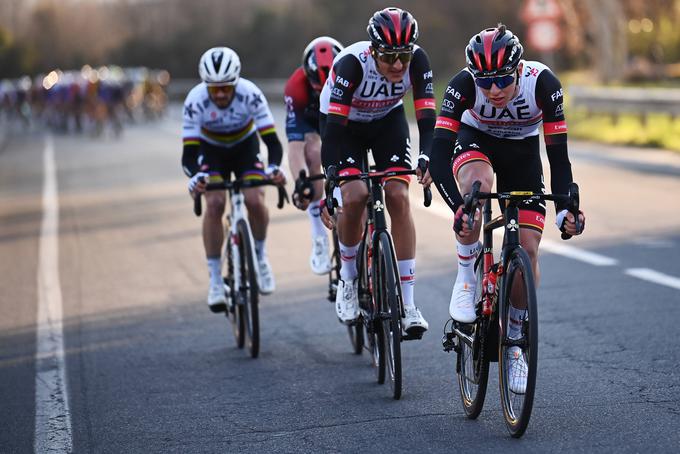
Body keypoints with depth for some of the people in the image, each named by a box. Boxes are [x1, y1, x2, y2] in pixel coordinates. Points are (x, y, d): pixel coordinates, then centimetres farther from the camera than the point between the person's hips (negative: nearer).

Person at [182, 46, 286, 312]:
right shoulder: (196, 101, -32)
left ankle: (260, 255, 8)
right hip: (211, 150, 0)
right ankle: (215, 279, -13)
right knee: (214, 204, -23)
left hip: (245, 147, 0)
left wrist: (274, 167, -52)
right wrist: (195, 176, -54)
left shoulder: (250, 94, -32)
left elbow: (272, 141, -32)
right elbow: (189, 153, -32)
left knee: (255, 201, -22)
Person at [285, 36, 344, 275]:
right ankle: (319, 240, -18)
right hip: (309, 119, -1)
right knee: (314, 153, -27)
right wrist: (300, 181, -56)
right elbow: (294, 145, -42)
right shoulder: (296, 88, -39)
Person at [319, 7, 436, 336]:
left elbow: (427, 116, -27)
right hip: (344, 123, -2)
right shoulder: (352, 63, -36)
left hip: (388, 120, 2)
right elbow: (334, 124, -37)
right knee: (354, 197, -23)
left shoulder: (417, 60, -28)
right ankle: (348, 280, 4)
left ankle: (407, 303, -13)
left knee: (399, 196, -15)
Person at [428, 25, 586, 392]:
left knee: (528, 251, -10)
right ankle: (465, 281, -21)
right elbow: (438, 154, -38)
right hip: (475, 141, -1)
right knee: (478, 184, -39)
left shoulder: (543, 83, -32)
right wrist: (457, 207, -51)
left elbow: (558, 154, -26)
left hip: (522, 151, 1)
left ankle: (514, 339, 10)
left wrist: (565, 208, -37)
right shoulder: (463, 85, -34)